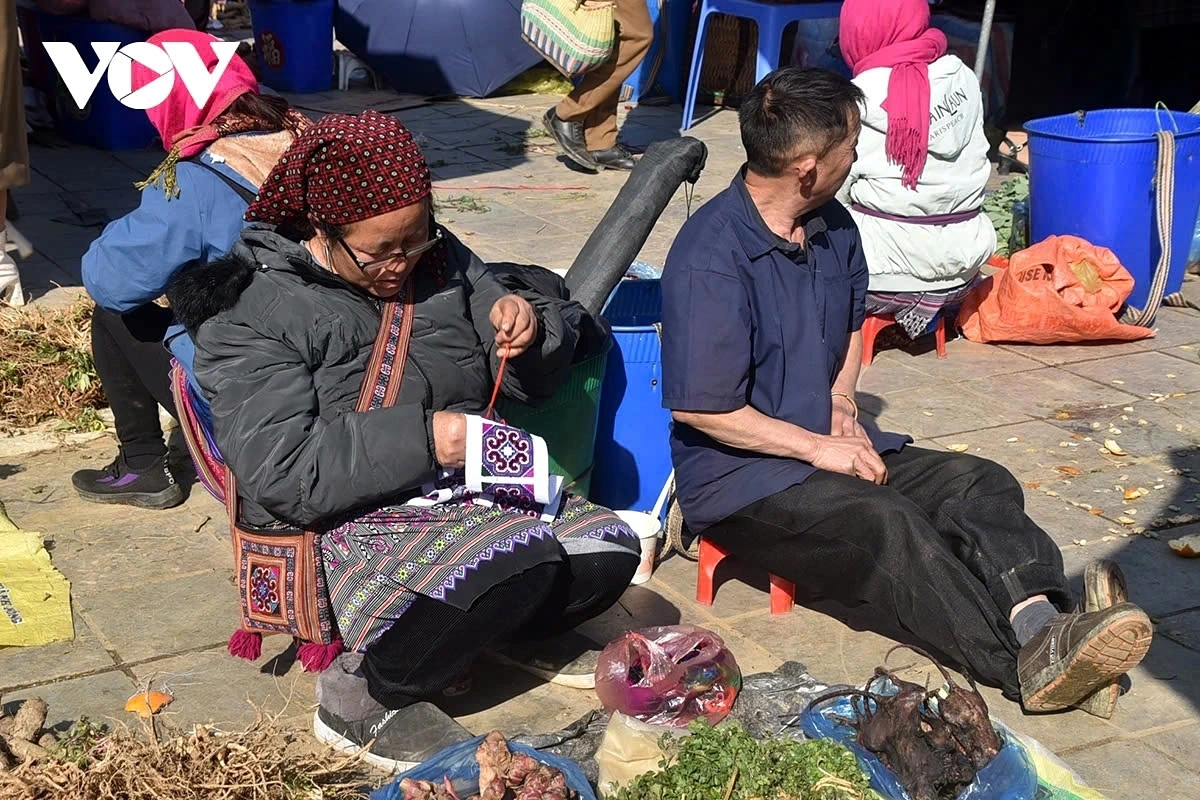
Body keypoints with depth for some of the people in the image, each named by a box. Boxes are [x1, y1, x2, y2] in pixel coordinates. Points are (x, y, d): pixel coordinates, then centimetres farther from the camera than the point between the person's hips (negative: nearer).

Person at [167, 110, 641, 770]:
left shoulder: (440, 260, 8)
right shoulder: (253, 312, -11)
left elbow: (533, 379, 16)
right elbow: (280, 474, -21)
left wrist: (528, 330, -9)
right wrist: (422, 438, -28)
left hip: (470, 488, 7)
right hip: (353, 523, -6)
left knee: (609, 549, -11)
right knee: (517, 564, -31)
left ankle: (514, 628, 18)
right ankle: (362, 695, -11)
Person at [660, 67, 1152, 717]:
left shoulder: (834, 227, 8)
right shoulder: (710, 258, -19)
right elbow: (700, 407, -19)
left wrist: (841, 404, 4)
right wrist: (818, 447, -15)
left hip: (827, 442, 8)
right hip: (738, 476, -8)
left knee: (979, 483, -13)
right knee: (887, 526, -31)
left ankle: (1039, 619, -34)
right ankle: (1027, 664, -33)